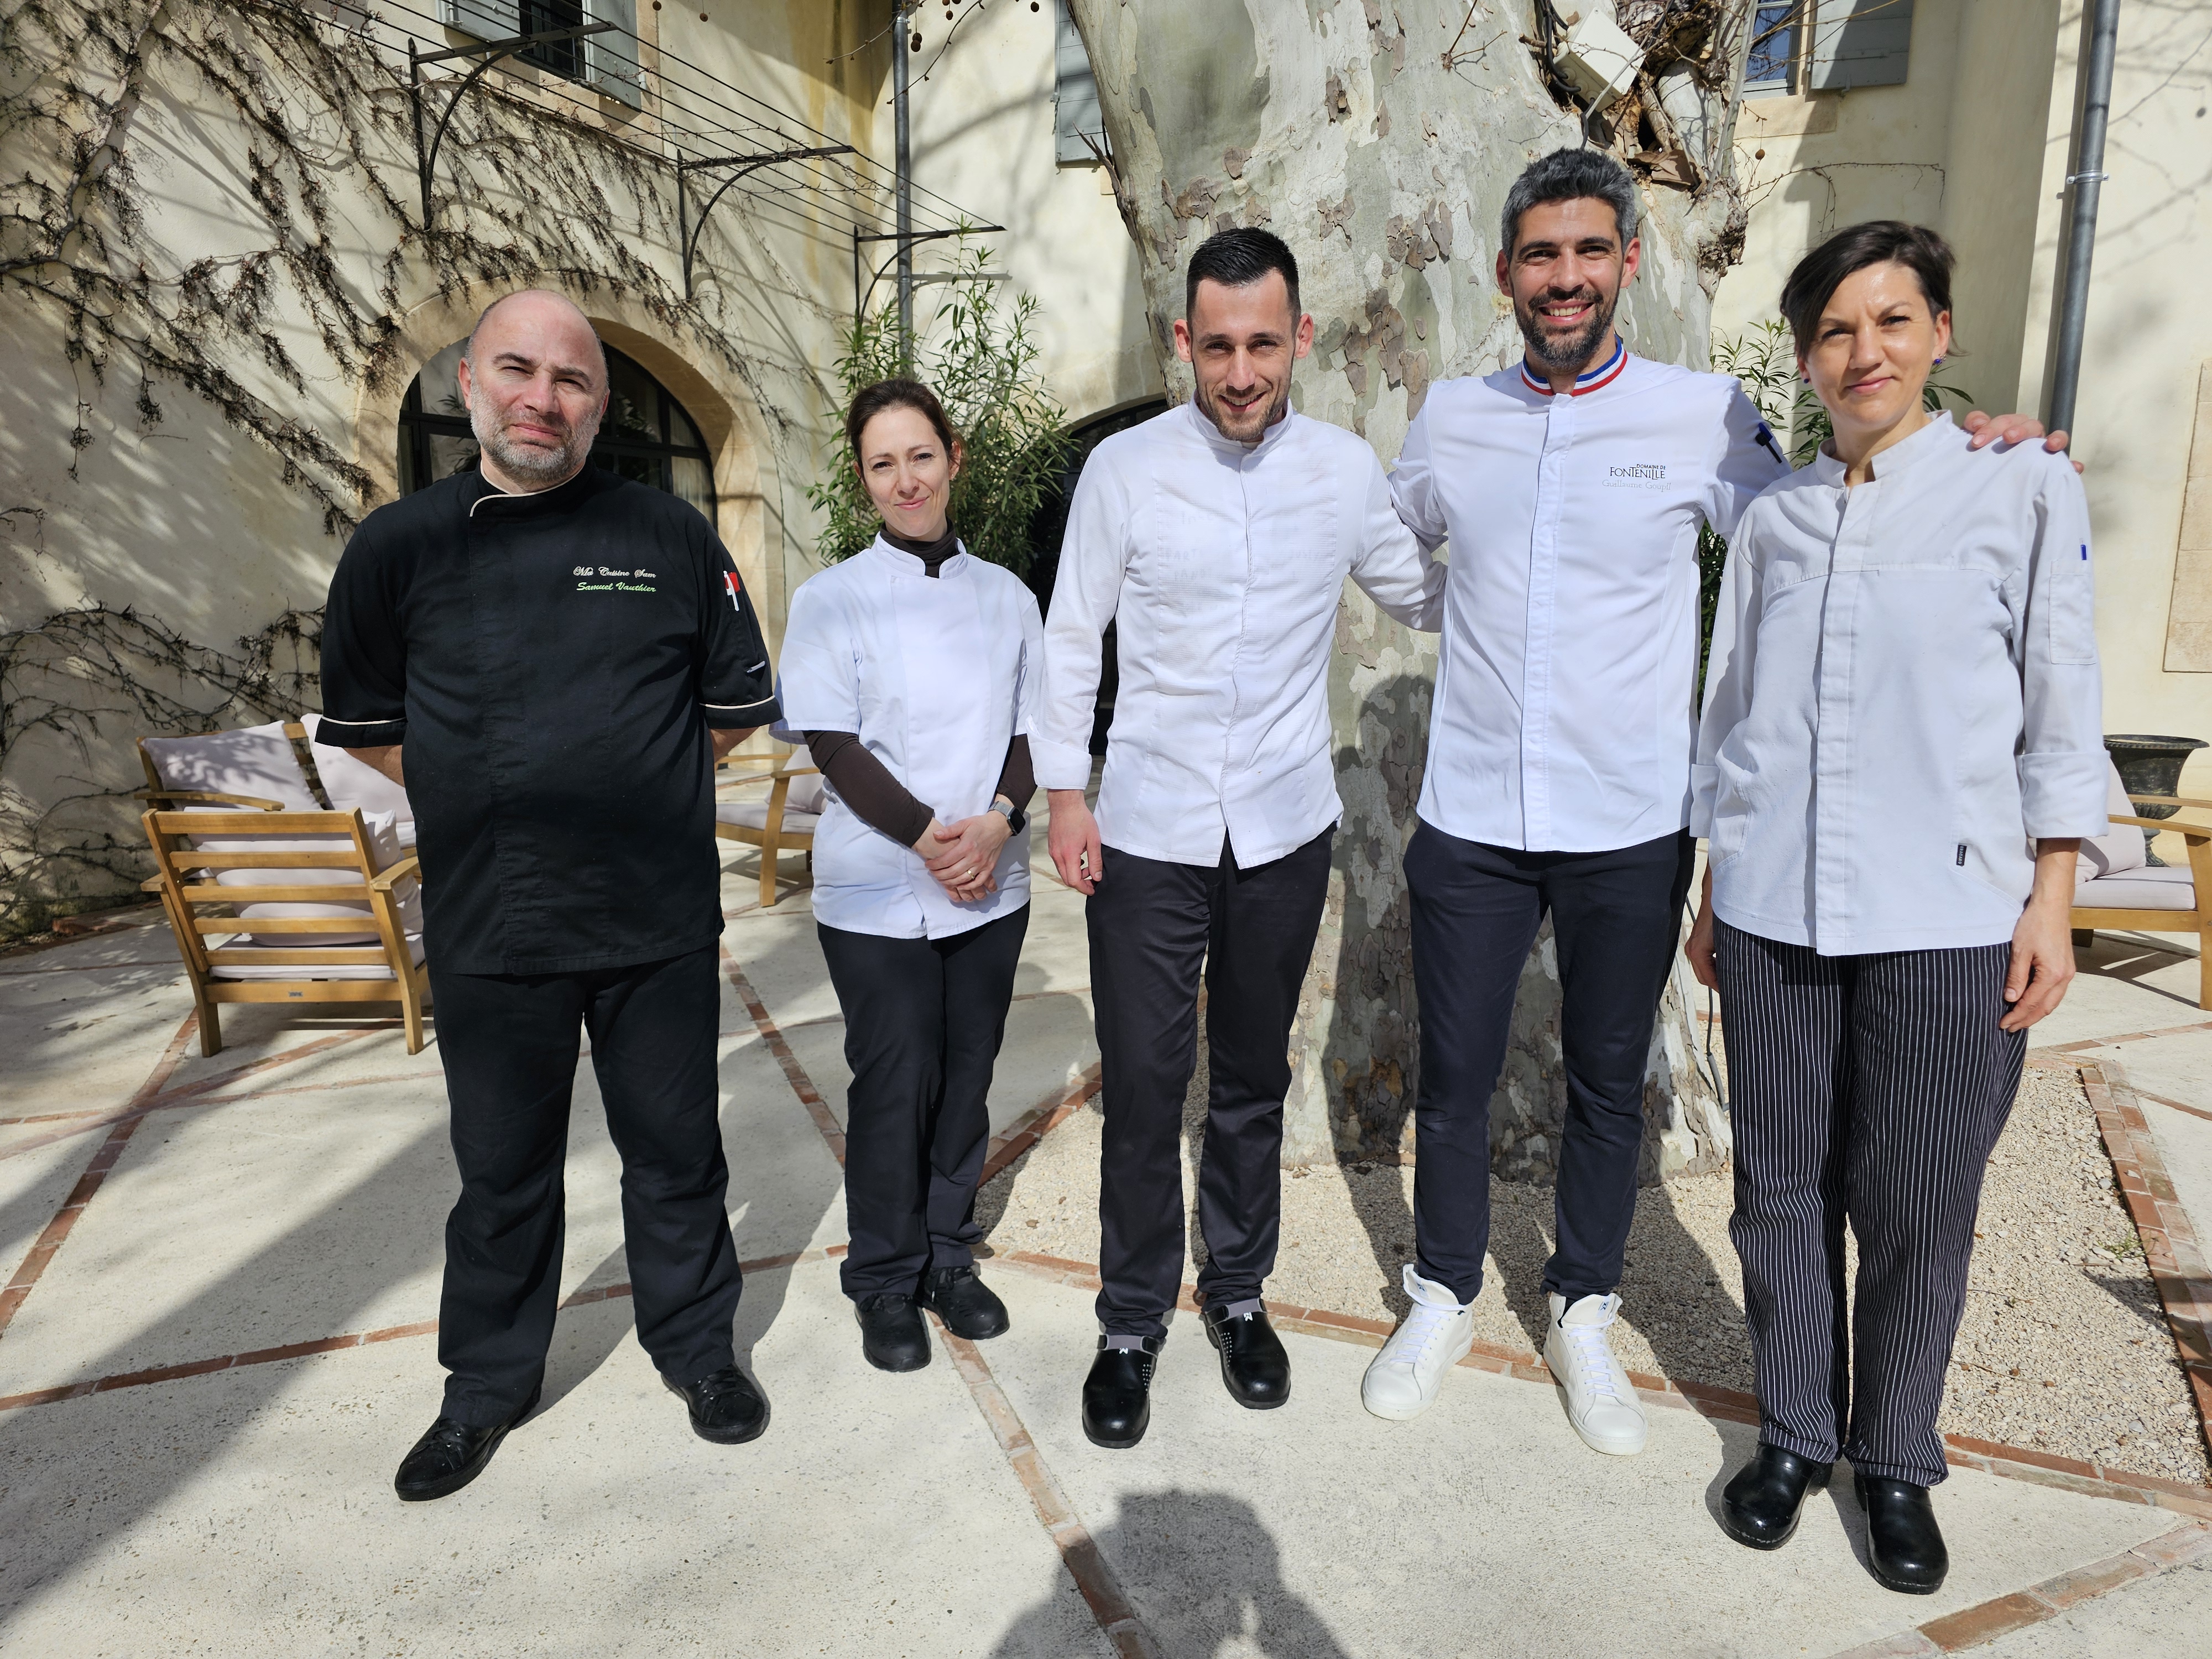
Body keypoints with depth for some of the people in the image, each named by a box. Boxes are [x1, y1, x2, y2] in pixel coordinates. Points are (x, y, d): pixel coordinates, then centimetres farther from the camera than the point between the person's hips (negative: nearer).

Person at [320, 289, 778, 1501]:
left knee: (674, 1150, 13)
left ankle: (696, 1347, 35)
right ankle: (489, 1383, 37)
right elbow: (363, 722, 11)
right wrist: (487, 799, 2)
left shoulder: (669, 537, 0)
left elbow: (738, 706, 7)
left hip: (658, 922, 0)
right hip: (489, 931, 1)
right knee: (502, 1170, 15)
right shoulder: (399, 546, 2)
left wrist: (631, 776, 4)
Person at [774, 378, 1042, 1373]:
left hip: (992, 889, 3)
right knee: (894, 1086, 4)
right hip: (879, 896, -3)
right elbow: (836, 748, -8)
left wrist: (997, 819, -13)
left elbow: (1033, 730, 6)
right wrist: (930, 838, -17)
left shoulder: (1006, 595, 7)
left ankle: (948, 1256, 31)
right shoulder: (832, 600, -3)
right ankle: (886, 1281, 24)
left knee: (967, 1076, 11)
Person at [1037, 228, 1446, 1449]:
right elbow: (1072, 639, 1)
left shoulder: (1346, 469, 0)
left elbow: (1421, 596, 16)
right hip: (1149, 832, -2)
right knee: (1142, 1088, 3)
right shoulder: (1124, 469, -5)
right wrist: (1063, 795, -3)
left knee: (1253, 1081, 15)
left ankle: (1238, 1293, 36)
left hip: (1285, 831, 2)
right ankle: (1132, 1323, 25)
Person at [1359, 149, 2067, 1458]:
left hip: (1632, 828, -1)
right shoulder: (1452, 417, 5)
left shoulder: (1705, 415, -3)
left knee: (1609, 1089, 14)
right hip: (1472, 821, 2)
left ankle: (1585, 1314, 36)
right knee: (1455, 1080, 11)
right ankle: (1444, 1300, 34)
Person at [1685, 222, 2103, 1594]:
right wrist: (1716, 895, 13)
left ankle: (1898, 1462, 26)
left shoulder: (2024, 488, 3)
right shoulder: (1775, 520, 10)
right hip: (1776, 914, 3)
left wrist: (2052, 902, -4)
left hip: (1951, 917, -2)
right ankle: (1796, 1436, 28)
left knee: (1921, 1210, 6)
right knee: (1784, 1190, 9)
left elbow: (2062, 706, 2)